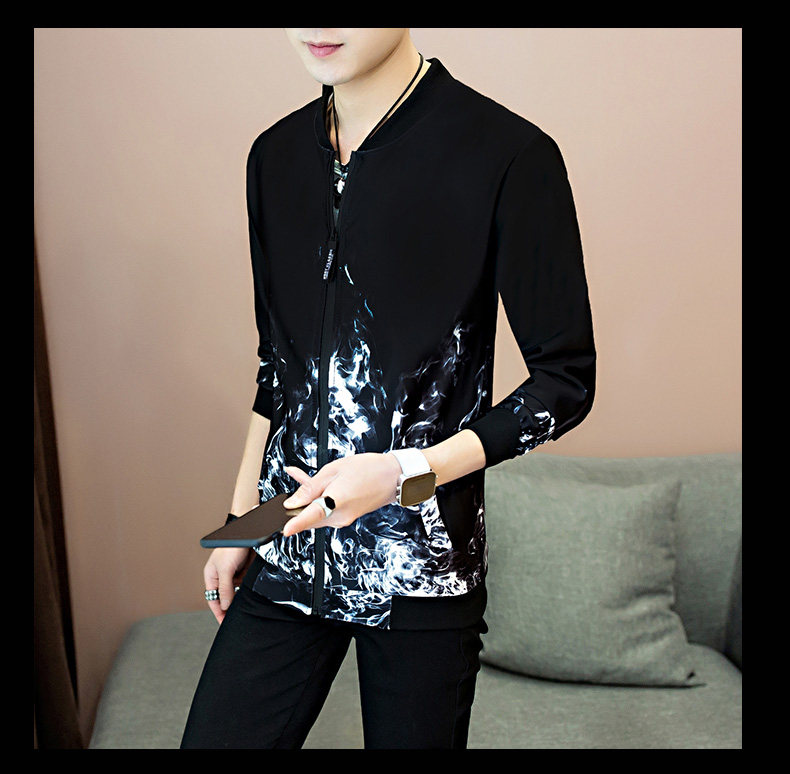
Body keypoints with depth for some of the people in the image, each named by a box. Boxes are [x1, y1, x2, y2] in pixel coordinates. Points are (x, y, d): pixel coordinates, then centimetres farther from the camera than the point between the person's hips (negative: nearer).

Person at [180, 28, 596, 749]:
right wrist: (240, 520, 15)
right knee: (216, 735, 6)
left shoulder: (509, 155, -12)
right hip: (289, 551, 5)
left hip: (424, 567, -4)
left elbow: (567, 380, -8)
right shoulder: (276, 156, 7)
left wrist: (407, 472, -17)